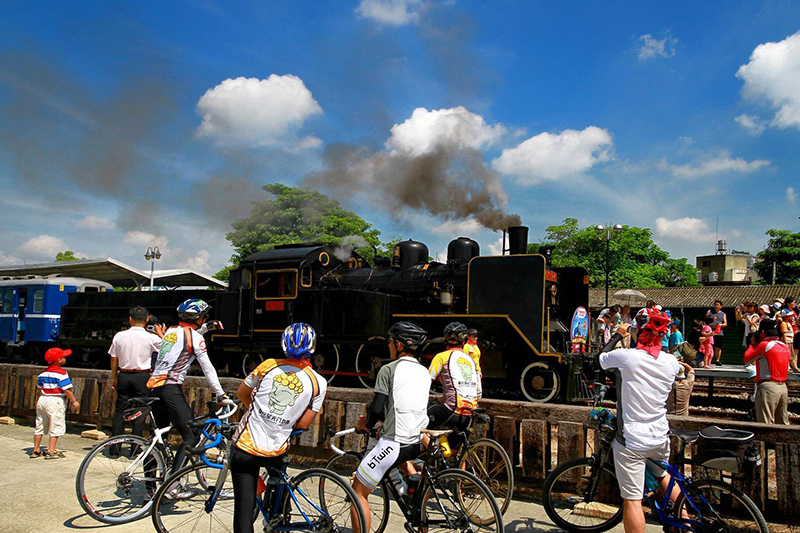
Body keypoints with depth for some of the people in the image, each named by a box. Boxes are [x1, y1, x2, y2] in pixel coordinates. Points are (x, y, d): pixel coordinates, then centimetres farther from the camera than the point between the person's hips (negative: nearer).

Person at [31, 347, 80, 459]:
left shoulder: (43, 374, 10)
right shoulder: (61, 373, -14)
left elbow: (40, 389, 17)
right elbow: (67, 390, -16)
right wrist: (74, 401, -8)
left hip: (42, 400, 8)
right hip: (56, 401, -8)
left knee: (40, 426, 16)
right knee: (56, 426, -1)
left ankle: (36, 450, 25)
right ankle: (51, 451, -2)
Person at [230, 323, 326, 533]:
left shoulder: (269, 366, -5)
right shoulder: (319, 383, -6)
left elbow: (241, 394, 10)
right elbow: (304, 424, -3)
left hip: (245, 448, -1)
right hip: (275, 454, 2)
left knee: (244, 509, 5)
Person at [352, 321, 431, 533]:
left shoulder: (389, 369, -10)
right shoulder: (425, 372, 10)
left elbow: (377, 408, -13)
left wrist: (366, 423, 9)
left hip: (393, 444, -7)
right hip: (416, 443, 7)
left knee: (358, 491, 6)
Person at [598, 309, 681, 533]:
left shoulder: (625, 356, -19)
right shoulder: (671, 362, -4)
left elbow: (602, 356, 3)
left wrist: (618, 335, 19)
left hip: (631, 441, -6)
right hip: (660, 438, 6)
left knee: (632, 499, 1)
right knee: (662, 475, 34)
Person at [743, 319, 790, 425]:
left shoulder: (764, 345, -11)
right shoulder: (785, 347, 13)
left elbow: (746, 359, -6)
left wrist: (753, 344, 8)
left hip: (768, 387, -8)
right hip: (783, 387, 8)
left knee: (765, 425, -7)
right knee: (783, 425, 13)